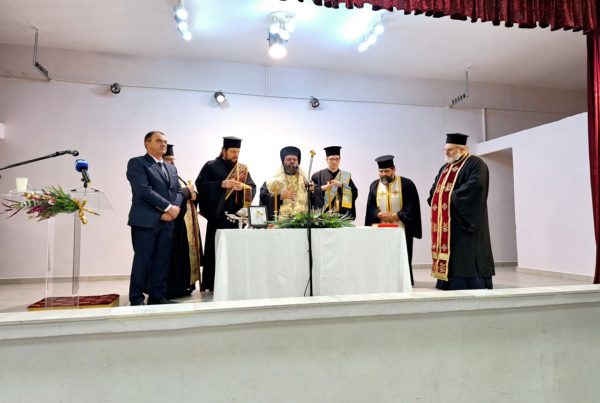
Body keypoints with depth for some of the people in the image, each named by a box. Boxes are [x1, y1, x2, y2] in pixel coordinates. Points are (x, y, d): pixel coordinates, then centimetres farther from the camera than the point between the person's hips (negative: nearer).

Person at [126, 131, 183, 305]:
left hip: (167, 221, 6)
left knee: (162, 260, 6)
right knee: (143, 259, -3)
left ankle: (157, 296, 14)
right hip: (145, 220, -6)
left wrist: (174, 208, -7)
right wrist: (168, 207, -14)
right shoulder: (137, 163, 0)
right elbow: (143, 190, -13)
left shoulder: (171, 168, 22)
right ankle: (136, 299, 7)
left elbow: (178, 191, 13)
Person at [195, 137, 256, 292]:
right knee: (215, 251, -2)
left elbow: (253, 188, 9)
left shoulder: (243, 168, 15)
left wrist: (243, 187, -13)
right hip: (217, 216, -3)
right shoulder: (211, 166, 4)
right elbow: (200, 185, -6)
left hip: (237, 215, 4)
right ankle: (210, 285, 7)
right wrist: (221, 184, -16)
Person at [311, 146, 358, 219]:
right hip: (323, 215, -1)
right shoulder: (318, 176, 8)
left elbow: (354, 193, 2)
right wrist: (321, 188, -14)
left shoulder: (346, 176, 12)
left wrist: (342, 185, -12)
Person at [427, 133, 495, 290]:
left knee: (465, 259, -7)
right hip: (446, 223, 8)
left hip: (464, 222, -8)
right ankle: (449, 285, 16)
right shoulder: (445, 168, 20)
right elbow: (435, 189, 19)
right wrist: (436, 200, -2)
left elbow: (474, 185, -22)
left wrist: (452, 198, -17)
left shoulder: (475, 164, -6)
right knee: (449, 257, 10)